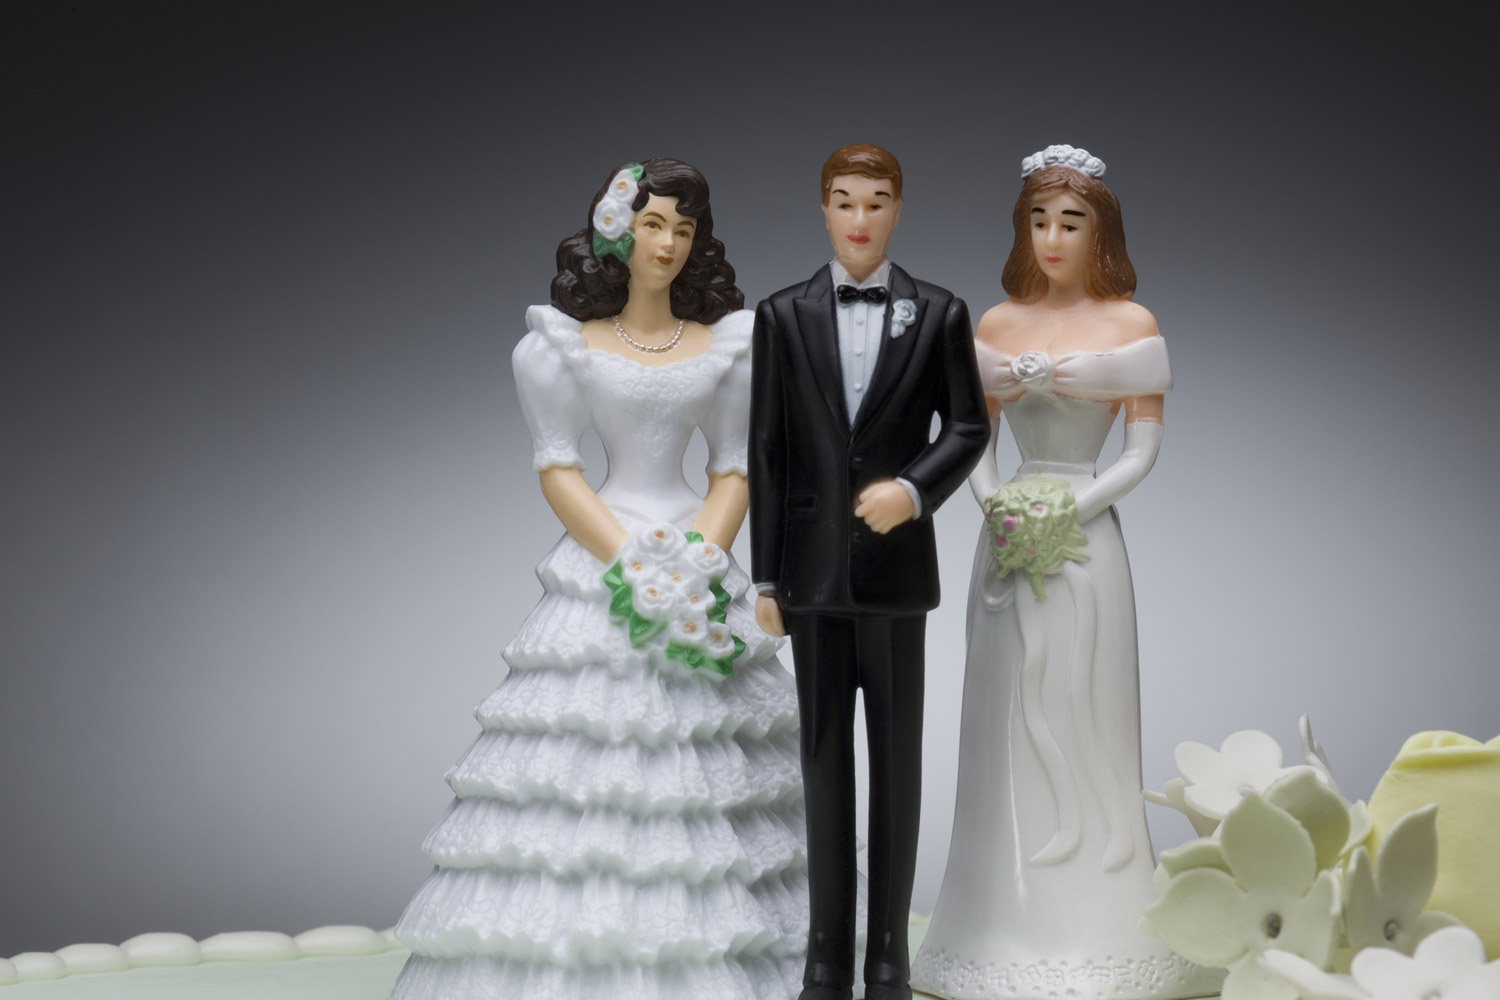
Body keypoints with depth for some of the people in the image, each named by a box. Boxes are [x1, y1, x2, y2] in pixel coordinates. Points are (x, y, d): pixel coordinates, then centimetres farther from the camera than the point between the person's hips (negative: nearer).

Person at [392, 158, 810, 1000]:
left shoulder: (727, 344, 10)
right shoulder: (564, 342, 3)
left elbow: (734, 470, 8)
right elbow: (558, 469, -1)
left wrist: (699, 559, -8)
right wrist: (633, 563, -12)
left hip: (699, 558, 2)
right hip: (600, 564, -2)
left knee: (707, 785, -1)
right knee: (581, 771, -8)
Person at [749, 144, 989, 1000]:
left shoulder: (939, 313, 3)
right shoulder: (784, 315, 5)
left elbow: (969, 426, 3)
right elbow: (767, 449, 3)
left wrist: (913, 489, -16)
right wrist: (766, 577, 0)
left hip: (897, 565, -1)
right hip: (815, 566, 1)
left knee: (898, 758, 5)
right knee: (824, 756, 7)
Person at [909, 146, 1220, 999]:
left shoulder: (1130, 323, 0)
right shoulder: (996, 325, 10)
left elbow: (1143, 450, -3)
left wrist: (1069, 508, -13)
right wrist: (995, 506, -7)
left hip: (1086, 540, -3)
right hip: (1009, 540, 4)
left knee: (1084, 725, -4)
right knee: (1007, 726, 4)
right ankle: (1013, 925, 11)